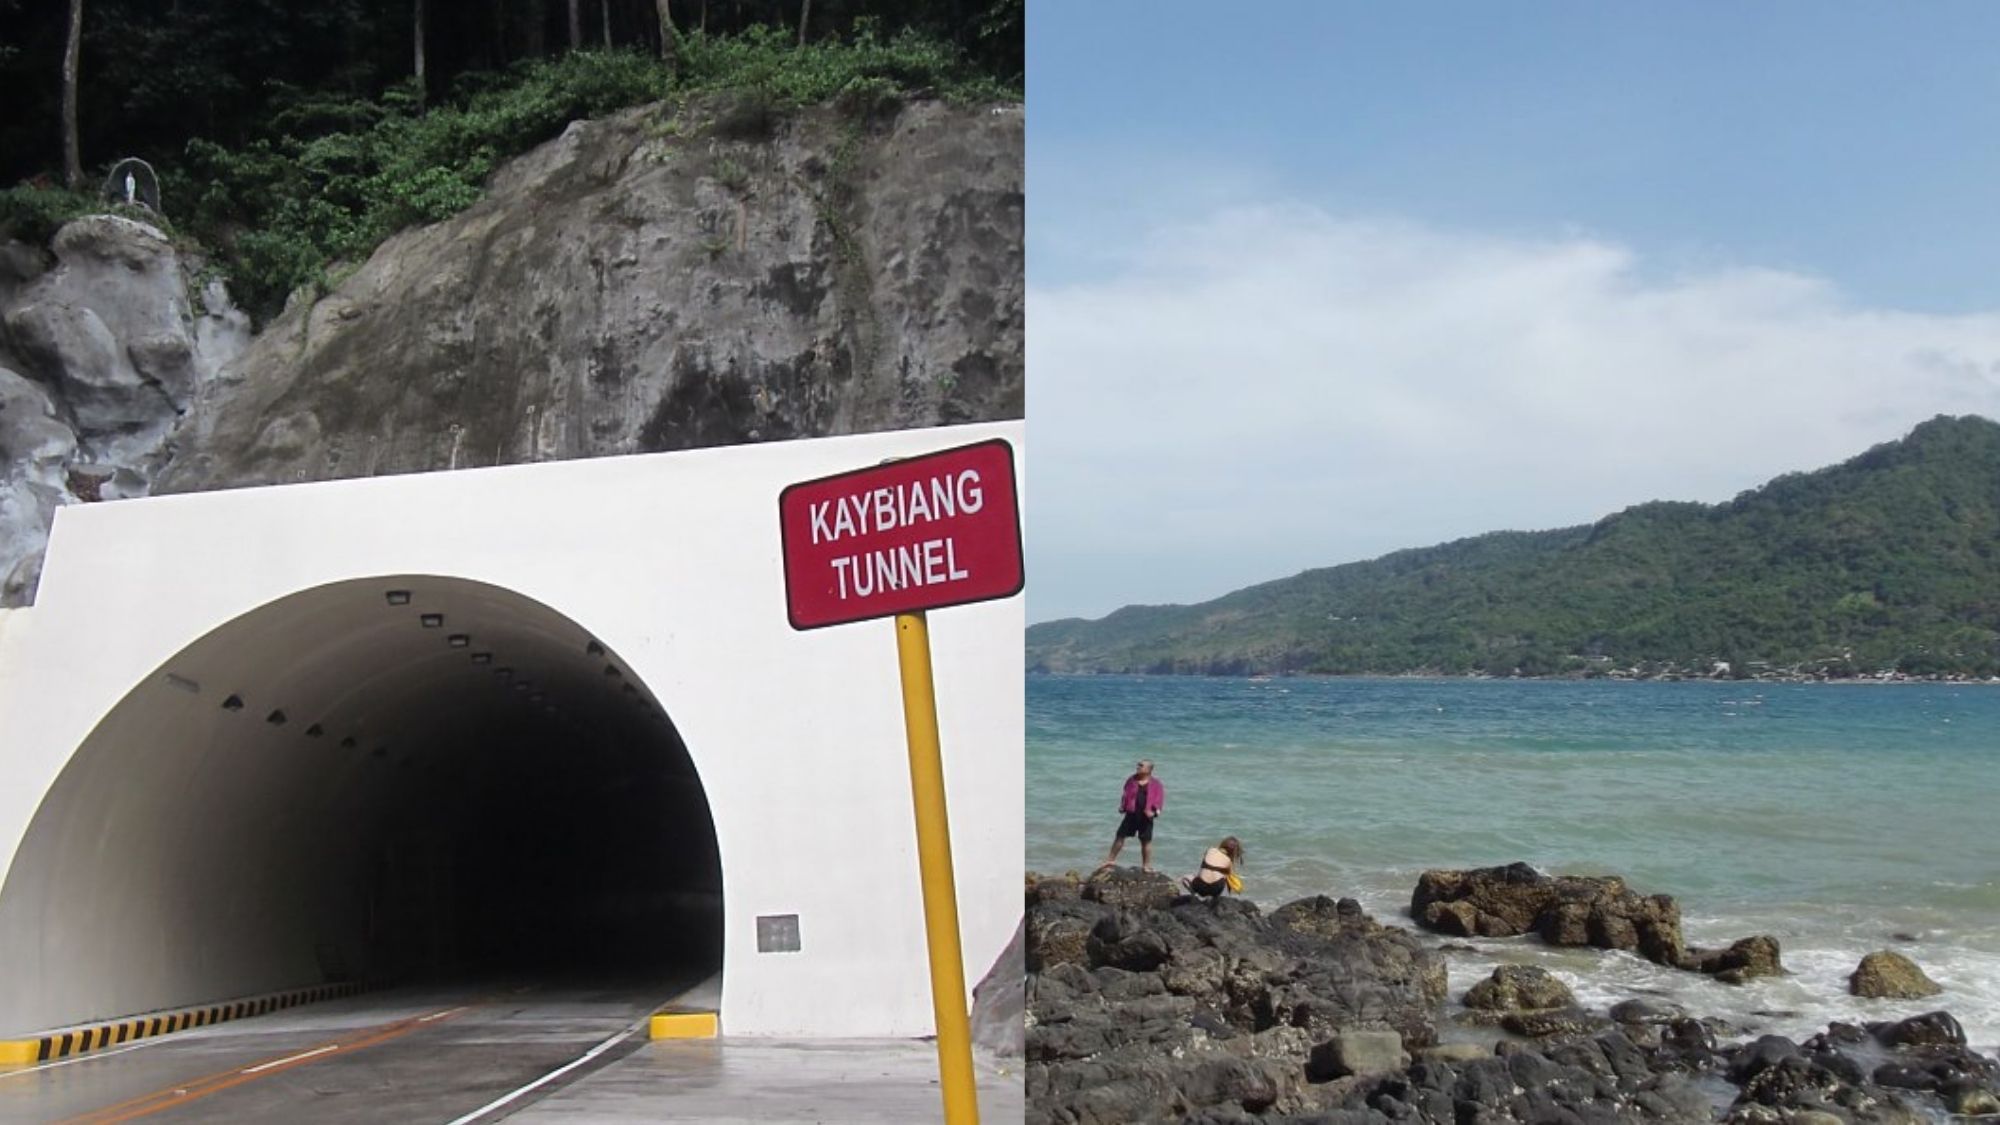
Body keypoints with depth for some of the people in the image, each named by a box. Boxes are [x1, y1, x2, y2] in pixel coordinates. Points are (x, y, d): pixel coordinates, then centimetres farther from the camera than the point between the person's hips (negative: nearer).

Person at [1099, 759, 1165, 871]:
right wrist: (1122, 806, 0)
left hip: (1145, 816, -3)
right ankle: (1110, 859, 17)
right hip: (1131, 813, 3)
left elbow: (1159, 799, -6)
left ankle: (1146, 865, 17)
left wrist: (1154, 810, -19)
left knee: (1146, 841, 6)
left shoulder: (1155, 784, -4)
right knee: (1120, 835, 5)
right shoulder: (1132, 780, 7)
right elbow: (1126, 794, 14)